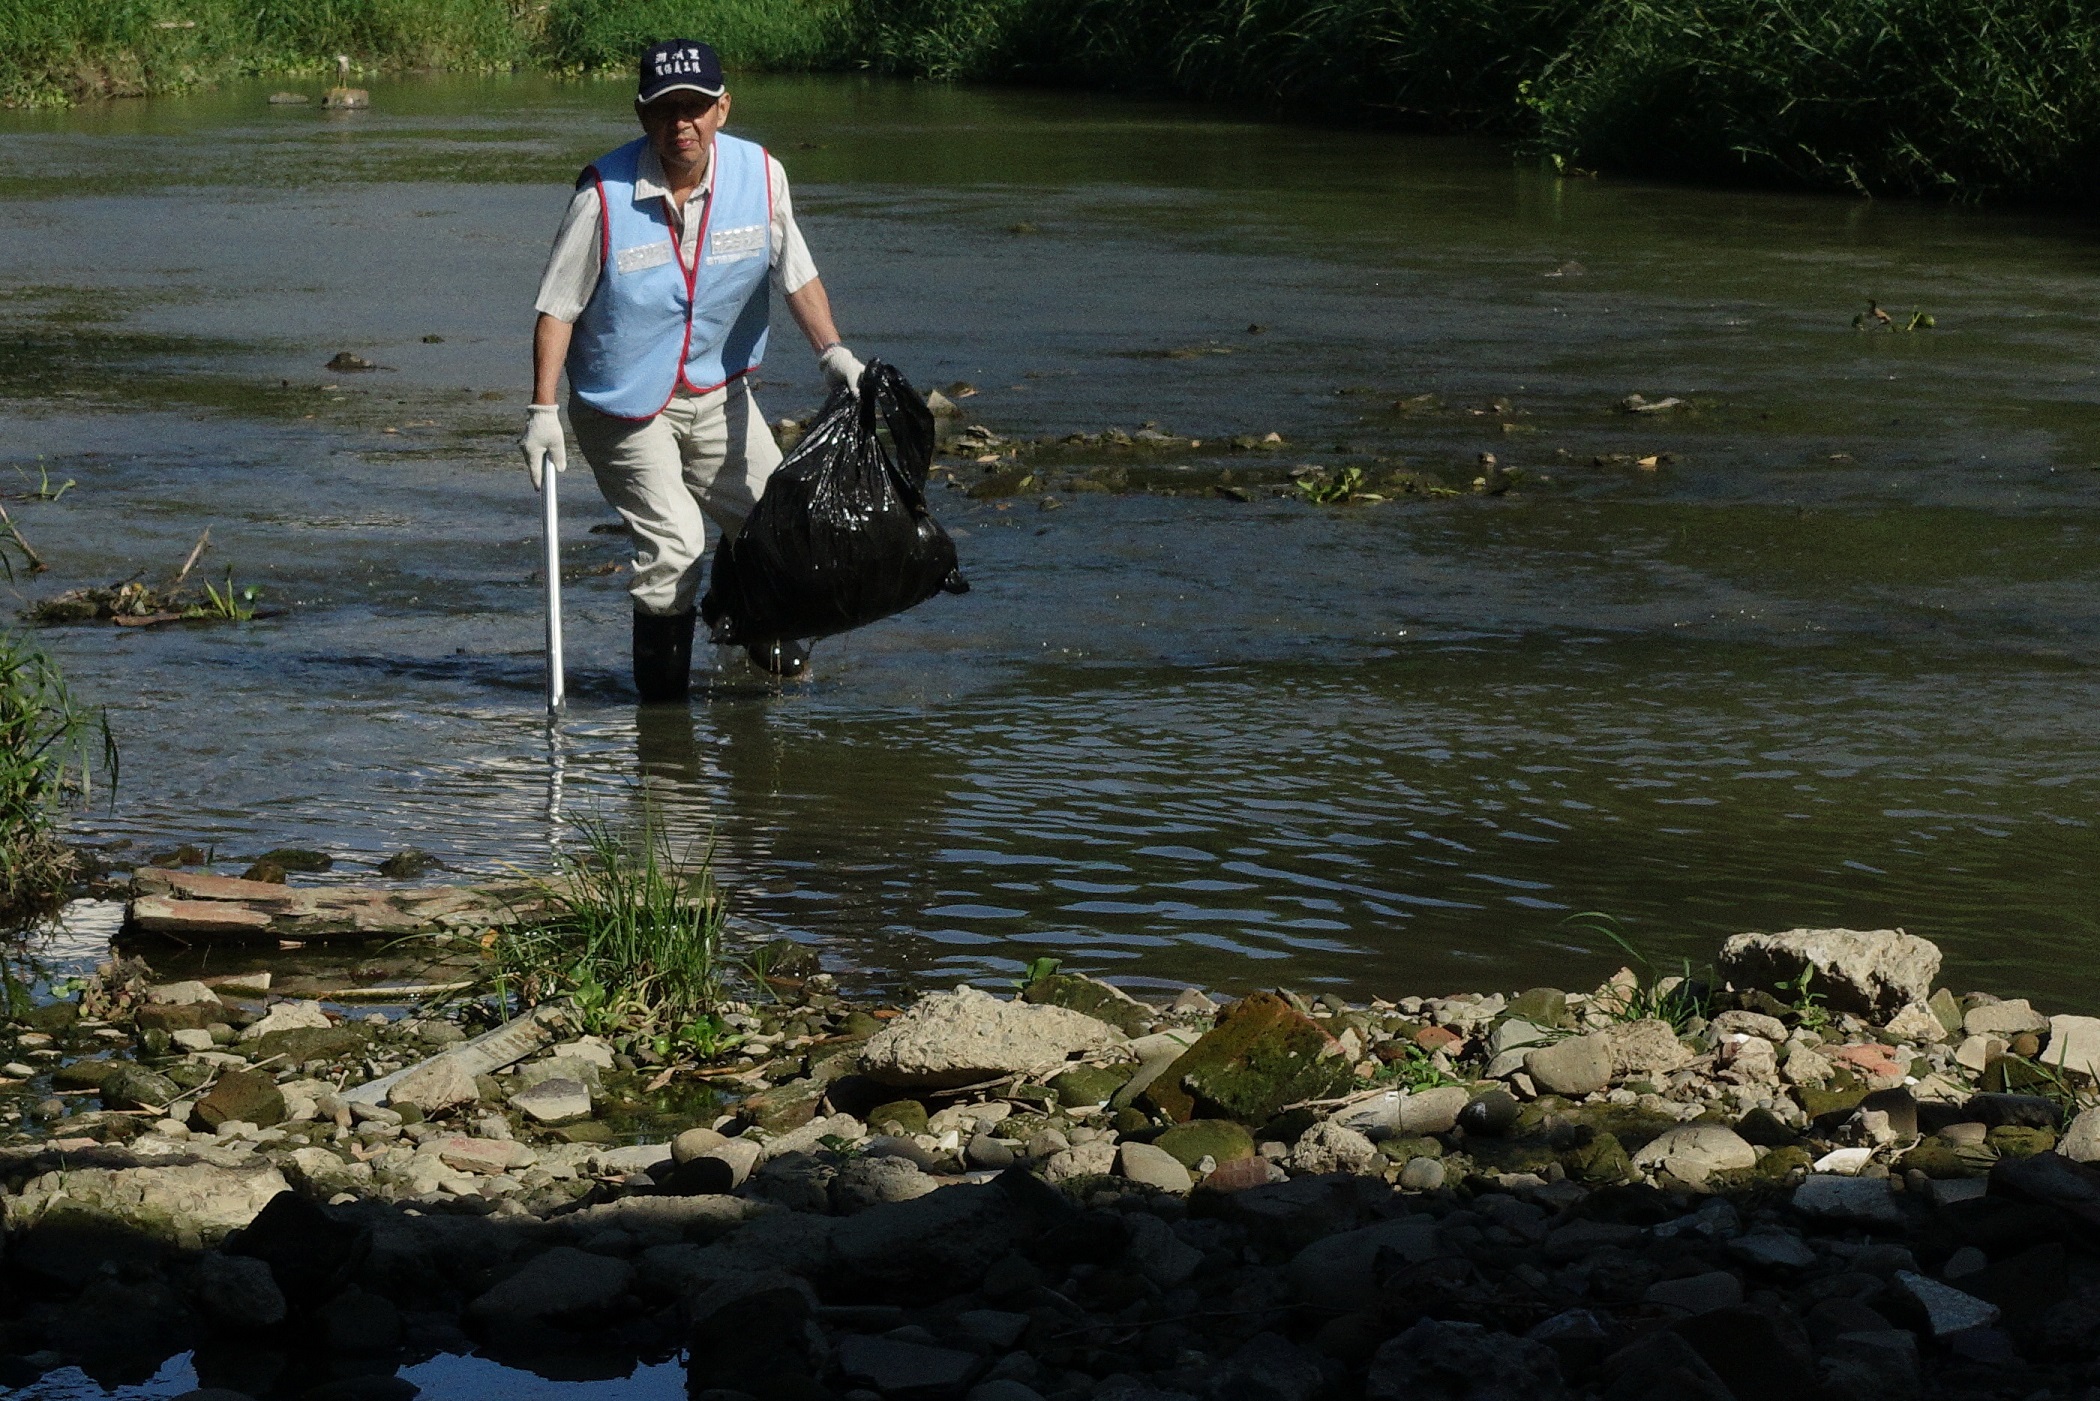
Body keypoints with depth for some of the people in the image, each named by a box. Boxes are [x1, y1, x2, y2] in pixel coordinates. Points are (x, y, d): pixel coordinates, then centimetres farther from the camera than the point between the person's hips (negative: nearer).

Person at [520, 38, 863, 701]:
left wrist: (832, 351, -12)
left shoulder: (760, 175, -10)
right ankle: (660, 692, 7)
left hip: (718, 393, 4)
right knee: (672, 543, -14)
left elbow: (796, 273, 2)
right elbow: (558, 306, -12)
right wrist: (543, 409, -15)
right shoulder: (604, 193, -20)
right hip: (624, 401, -4)